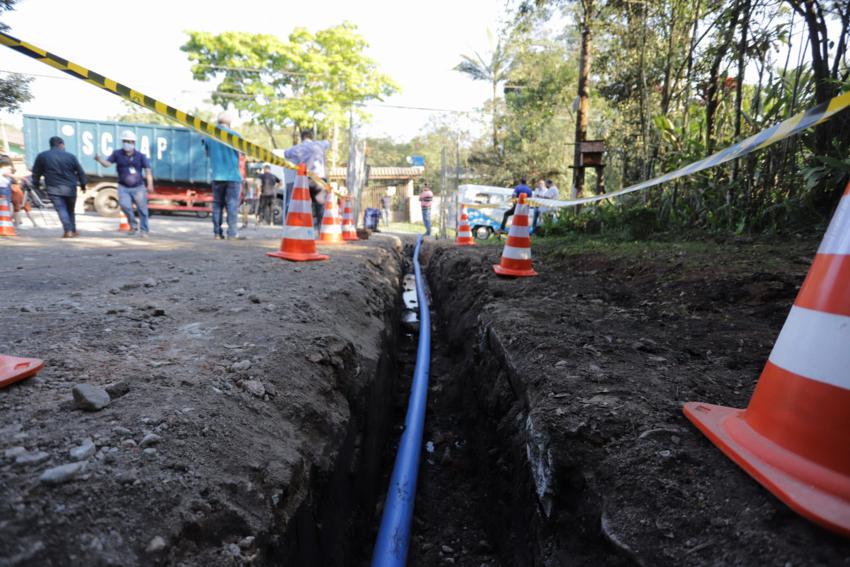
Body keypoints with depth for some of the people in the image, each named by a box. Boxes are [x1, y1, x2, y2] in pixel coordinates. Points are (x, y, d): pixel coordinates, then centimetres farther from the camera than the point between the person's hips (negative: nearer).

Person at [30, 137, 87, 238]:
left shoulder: (42, 156, 4)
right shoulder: (70, 156, 1)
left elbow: (36, 173, 10)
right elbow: (80, 172, 5)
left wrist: (36, 184, 24)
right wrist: (83, 184, 15)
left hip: (53, 189, -1)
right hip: (70, 188, 1)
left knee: (61, 209, -4)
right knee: (70, 210, 14)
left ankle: (68, 230, -17)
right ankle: (73, 230, 18)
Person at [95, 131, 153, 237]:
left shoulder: (140, 156, -1)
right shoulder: (117, 154, 2)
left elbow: (148, 170, -7)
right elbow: (107, 163, -5)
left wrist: (150, 184, -19)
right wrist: (99, 160, -28)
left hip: (138, 187, 0)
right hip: (123, 187, 1)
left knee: (142, 209, 3)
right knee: (125, 205, -19)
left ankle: (144, 230, 17)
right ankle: (133, 226, 2)